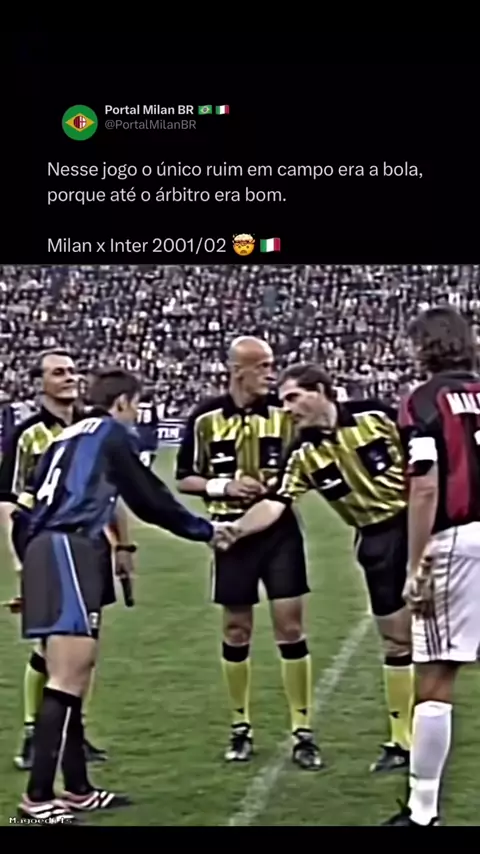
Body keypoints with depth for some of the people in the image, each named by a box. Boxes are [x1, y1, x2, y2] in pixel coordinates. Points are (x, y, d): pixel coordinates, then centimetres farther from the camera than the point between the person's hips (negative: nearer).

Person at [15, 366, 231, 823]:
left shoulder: (69, 436, 24)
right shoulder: (110, 433, 3)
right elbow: (149, 499, 5)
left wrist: (30, 565, 22)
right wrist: (204, 529, 18)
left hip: (45, 548, 9)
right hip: (67, 549, -9)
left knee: (71, 675, 14)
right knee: (69, 675, -12)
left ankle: (77, 789, 19)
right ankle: (37, 796, -16)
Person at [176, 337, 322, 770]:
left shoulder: (284, 413, -3)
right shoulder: (206, 418, -3)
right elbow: (185, 478, 3)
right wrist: (223, 486, -13)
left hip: (279, 529, 0)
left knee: (290, 625, -3)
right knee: (236, 630, 8)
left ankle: (303, 731, 3)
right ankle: (241, 726, 22)